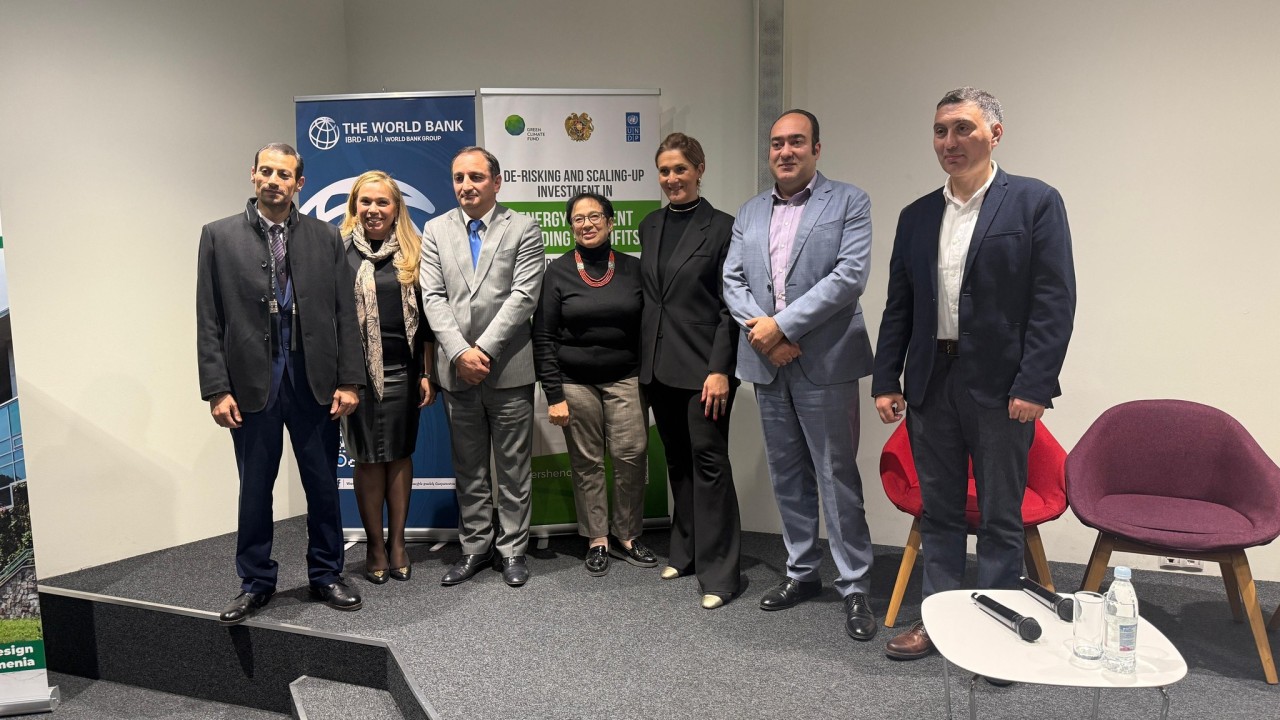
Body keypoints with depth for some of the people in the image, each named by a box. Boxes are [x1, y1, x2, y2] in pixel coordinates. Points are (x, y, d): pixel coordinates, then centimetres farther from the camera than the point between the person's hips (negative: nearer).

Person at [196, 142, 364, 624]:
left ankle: (326, 575, 28)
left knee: (323, 486, 11)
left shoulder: (325, 238, 4)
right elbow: (209, 321, 0)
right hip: (252, 383, -1)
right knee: (255, 489, 11)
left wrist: (349, 381, -2)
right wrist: (216, 389, -6)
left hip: (314, 382, 1)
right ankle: (255, 582, 27)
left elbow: (345, 315, 3)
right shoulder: (220, 236, 2)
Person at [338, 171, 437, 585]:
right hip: (357, 370, -2)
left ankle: (397, 543, 21)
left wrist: (428, 373, 2)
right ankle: (374, 545, 18)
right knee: (366, 457, 5)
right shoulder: (339, 250, 0)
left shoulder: (413, 253, 6)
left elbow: (426, 316, 6)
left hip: (403, 370, 2)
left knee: (400, 454, 9)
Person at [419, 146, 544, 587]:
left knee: (513, 467, 7)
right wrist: (460, 352, -12)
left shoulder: (523, 229, 1)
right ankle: (476, 547, 26)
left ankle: (512, 549, 20)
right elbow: (433, 297, 0)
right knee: (468, 467, 13)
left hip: (509, 367, -2)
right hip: (457, 369, 3)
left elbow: (523, 296, -9)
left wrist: (483, 348, -15)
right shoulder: (436, 230, 9)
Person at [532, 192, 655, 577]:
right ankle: (597, 539, 17)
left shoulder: (633, 269, 4)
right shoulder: (558, 272, 0)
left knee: (631, 455, -5)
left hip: (625, 379, 1)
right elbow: (543, 337, -1)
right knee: (586, 462, 3)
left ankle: (627, 535, 12)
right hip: (575, 382, -1)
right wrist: (554, 394, -6)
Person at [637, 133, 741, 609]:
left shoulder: (722, 227, -5)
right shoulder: (650, 226, 12)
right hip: (658, 364, 6)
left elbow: (730, 307, -9)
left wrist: (720, 369, -15)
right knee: (678, 461, 14)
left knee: (709, 461, -3)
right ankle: (685, 552, 28)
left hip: (703, 366, -6)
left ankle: (718, 571, 7)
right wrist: (644, 360, 10)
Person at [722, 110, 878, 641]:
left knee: (838, 477, -1)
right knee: (787, 475, 14)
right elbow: (732, 281, 8)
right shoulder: (749, 213, 14)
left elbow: (850, 275, -13)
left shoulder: (849, 202, 0)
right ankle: (802, 573, 28)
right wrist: (760, 329, -11)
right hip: (767, 364, 5)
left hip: (824, 363, -5)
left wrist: (782, 324, -17)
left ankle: (855, 588, 12)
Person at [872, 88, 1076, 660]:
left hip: (1000, 387, -4)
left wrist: (1034, 385, -15)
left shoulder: (1035, 203, -3)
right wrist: (886, 381, 5)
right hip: (931, 383, 5)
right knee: (938, 512, 14)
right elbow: (899, 307, 11)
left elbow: (1055, 301, -8)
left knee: (1001, 517, 7)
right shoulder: (917, 216, 11)